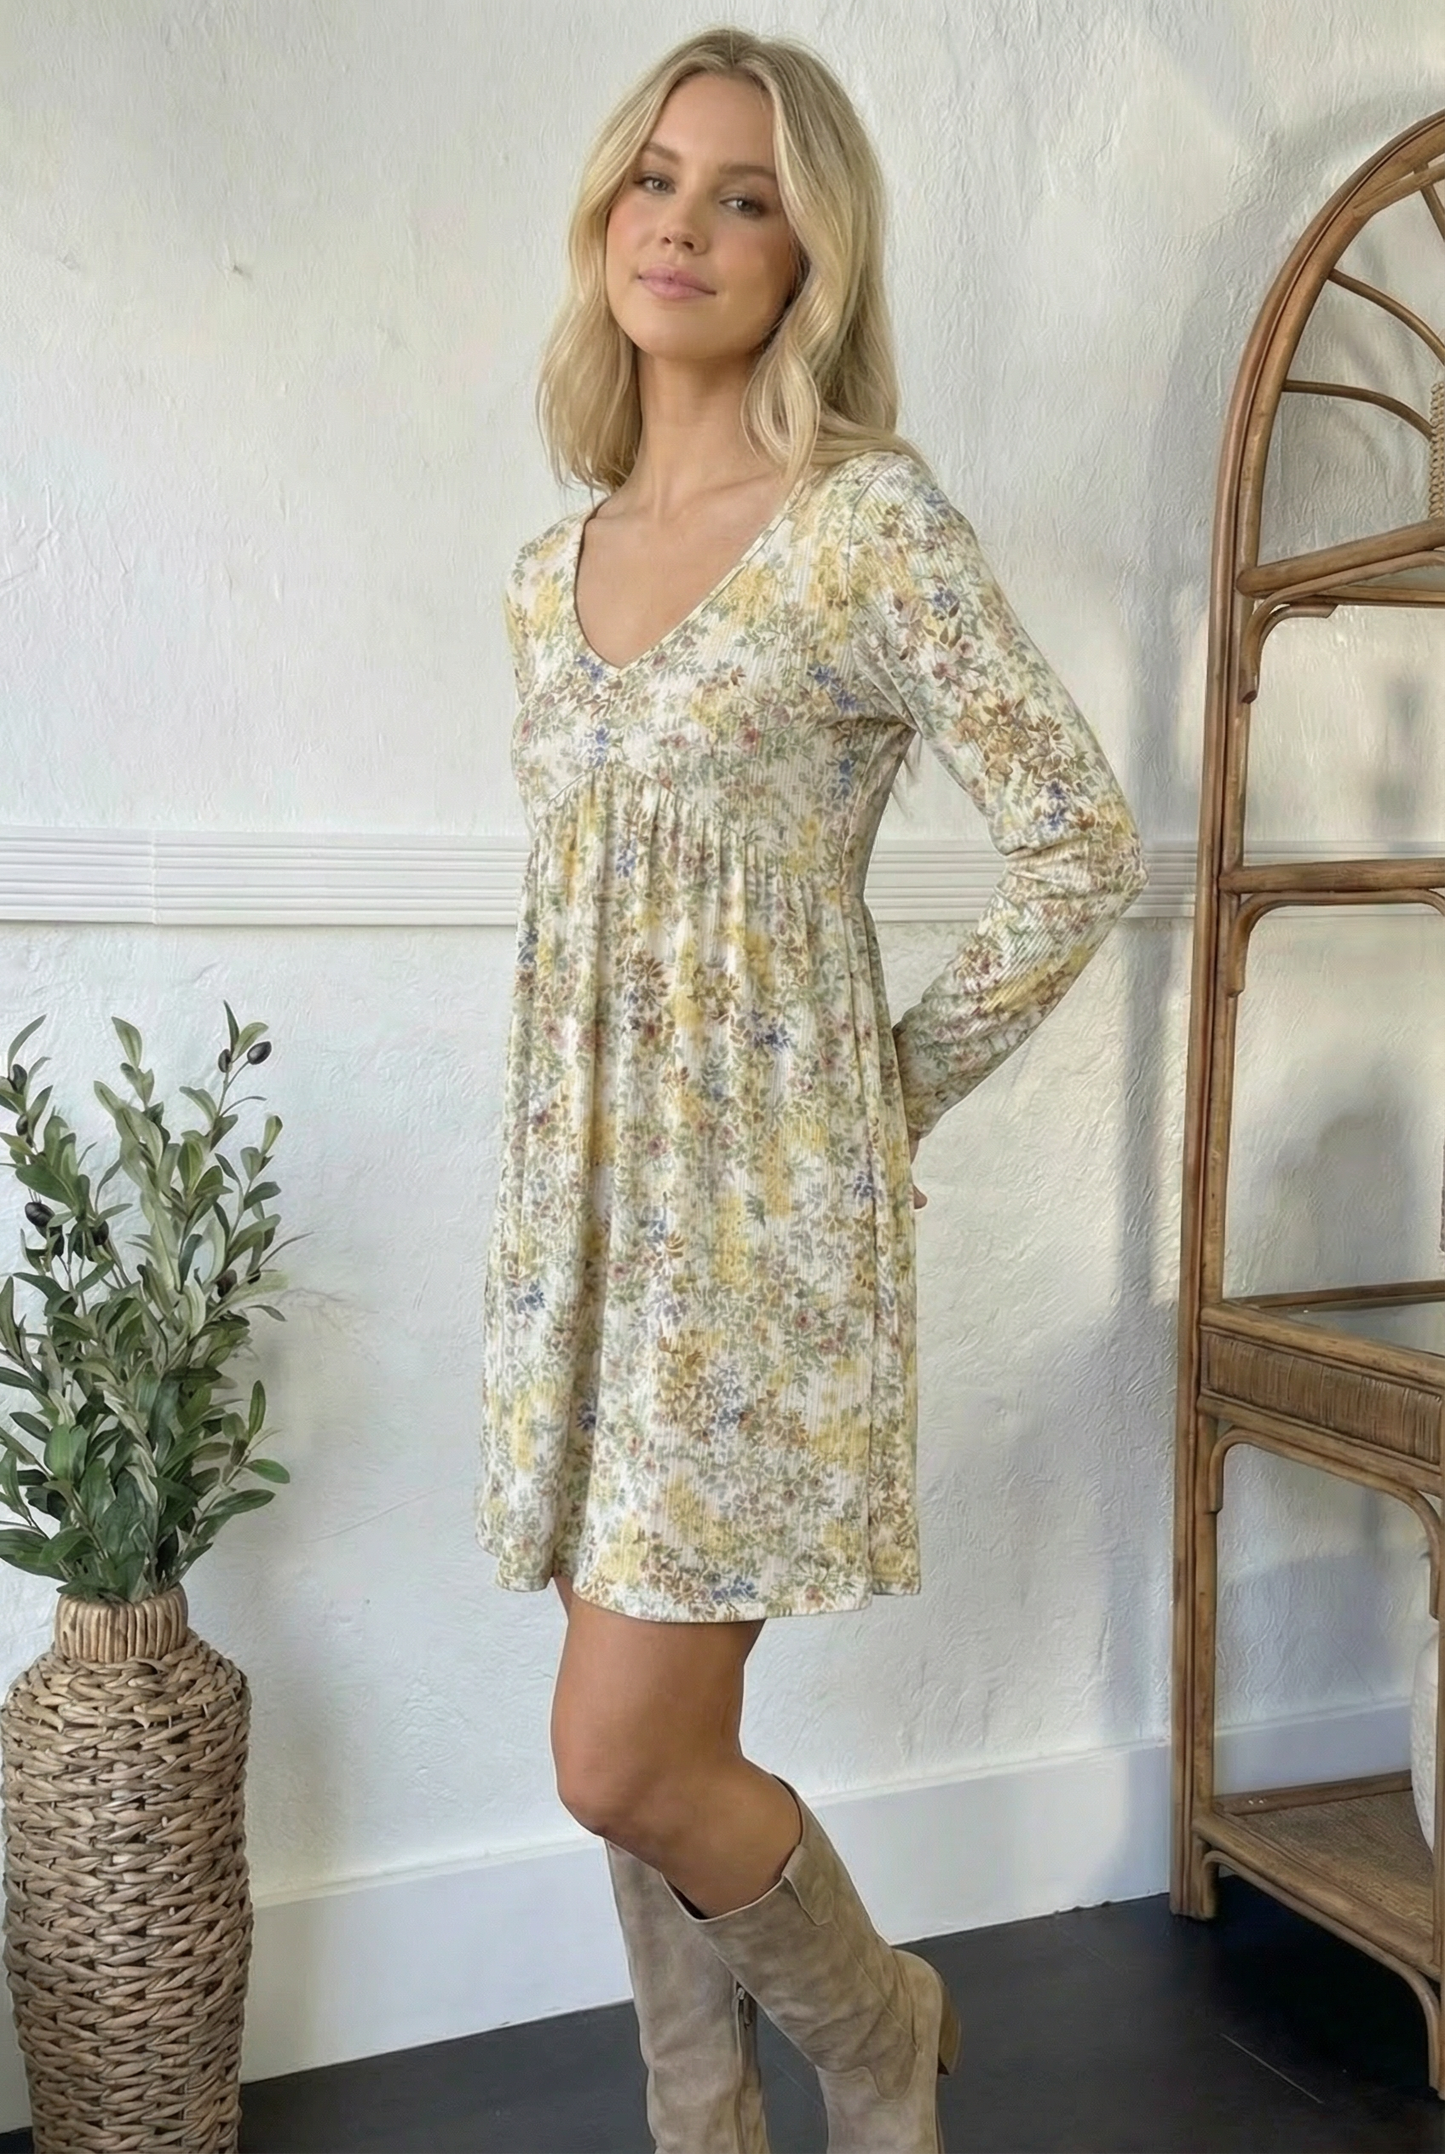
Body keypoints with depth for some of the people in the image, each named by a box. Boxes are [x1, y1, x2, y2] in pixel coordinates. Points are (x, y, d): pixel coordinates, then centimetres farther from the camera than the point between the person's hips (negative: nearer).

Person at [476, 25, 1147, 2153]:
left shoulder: (874, 522, -9)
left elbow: (1086, 841, -9)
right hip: (581, 1198, 6)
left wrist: (909, 1082, -5)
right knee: (664, 1745, 13)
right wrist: (572, 1149, 14)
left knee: (626, 1768, -3)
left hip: (764, 1205, -6)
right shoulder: (552, 569, 11)